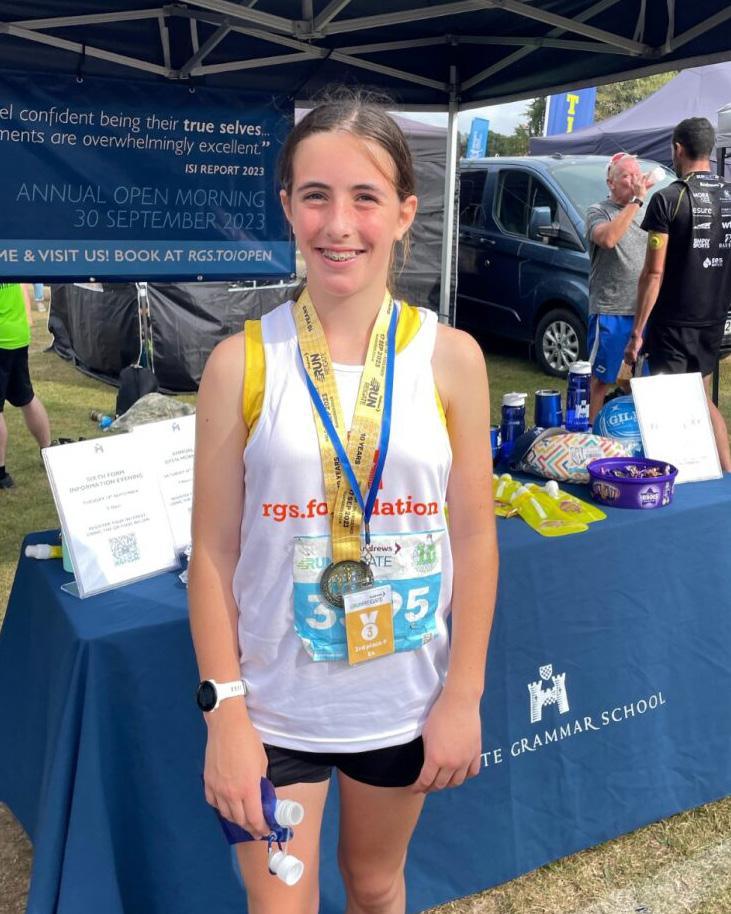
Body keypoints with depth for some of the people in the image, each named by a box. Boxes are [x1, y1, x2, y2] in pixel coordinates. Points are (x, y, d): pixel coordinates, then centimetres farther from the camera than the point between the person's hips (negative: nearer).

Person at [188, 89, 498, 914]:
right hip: (273, 707, -1)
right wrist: (225, 714, -8)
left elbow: (475, 539, -3)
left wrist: (463, 694, -3)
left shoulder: (450, 357, -8)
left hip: (403, 703, 1)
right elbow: (214, 552, -7)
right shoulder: (240, 362, -11)